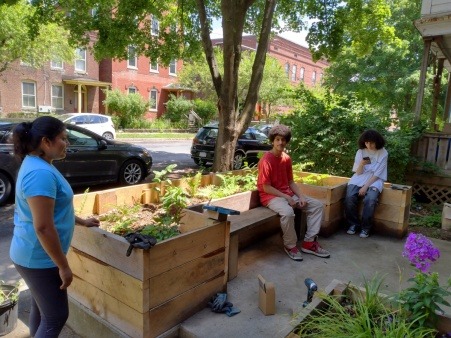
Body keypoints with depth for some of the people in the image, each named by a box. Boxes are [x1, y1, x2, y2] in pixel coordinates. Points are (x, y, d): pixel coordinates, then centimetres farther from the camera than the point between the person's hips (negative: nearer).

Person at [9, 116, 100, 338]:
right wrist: (63, 266, -21)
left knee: (41, 309, 23)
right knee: (56, 316, 4)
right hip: (39, 258, -10)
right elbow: (43, 227, -28)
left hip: (35, 255, 10)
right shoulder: (41, 173, -26)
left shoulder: (37, 164, 7)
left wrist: (81, 221, 23)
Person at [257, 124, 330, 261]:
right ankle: (290, 245, -12)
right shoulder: (266, 160, -16)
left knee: (317, 205, -1)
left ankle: (309, 242, 1)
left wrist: (301, 196, -5)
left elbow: (291, 182, 10)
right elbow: (266, 188, -18)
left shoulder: (287, 158, 6)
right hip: (271, 196, -8)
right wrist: (286, 197, -19)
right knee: (288, 212, -37)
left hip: (287, 193, 8)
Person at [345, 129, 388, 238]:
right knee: (349, 197, -26)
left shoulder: (383, 153, -5)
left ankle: (366, 227, -12)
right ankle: (353, 224, -6)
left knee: (370, 200, -32)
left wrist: (365, 187, -19)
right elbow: (358, 172, 0)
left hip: (374, 181, -2)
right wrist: (362, 163, -22)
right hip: (359, 179, 2)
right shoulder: (360, 152, 2)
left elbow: (377, 174, -9)